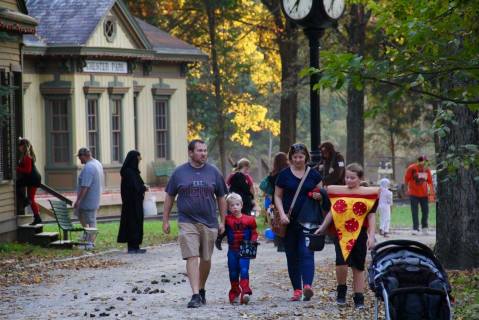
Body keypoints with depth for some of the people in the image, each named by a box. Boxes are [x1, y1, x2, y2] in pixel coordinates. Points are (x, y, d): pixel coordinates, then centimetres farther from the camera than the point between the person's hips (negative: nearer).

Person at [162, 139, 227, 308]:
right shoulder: (179, 173, 3)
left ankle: (202, 289, 30)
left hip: (209, 223, 2)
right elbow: (169, 197, 10)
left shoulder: (213, 172, 5)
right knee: (192, 257, -13)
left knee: (206, 259, 10)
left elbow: (221, 198, 11)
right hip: (187, 222, -2)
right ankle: (195, 295, -17)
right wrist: (165, 220, 7)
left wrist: (222, 221, 7)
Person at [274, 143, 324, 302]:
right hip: (290, 221, 1)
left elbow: (321, 193, 17)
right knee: (292, 255, 5)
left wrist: (319, 196, -7)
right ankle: (297, 289, 11)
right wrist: (282, 214, -7)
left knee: (306, 252, -15)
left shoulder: (313, 174, 6)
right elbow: (278, 196, 6)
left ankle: (307, 285, -28)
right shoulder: (284, 174, 4)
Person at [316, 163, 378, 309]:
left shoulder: (368, 193, 1)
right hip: (341, 234, 0)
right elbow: (332, 212, 15)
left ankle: (359, 299, 14)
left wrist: (371, 236, -4)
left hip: (359, 234, 0)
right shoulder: (337, 191, 7)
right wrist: (322, 228, 13)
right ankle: (341, 290, 7)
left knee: (358, 267, 6)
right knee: (342, 263, -17)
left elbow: (371, 216, 2)